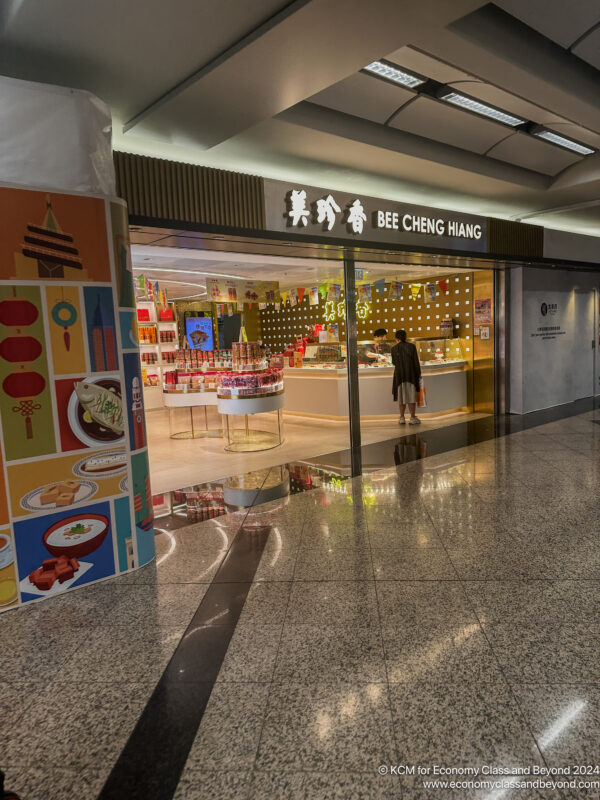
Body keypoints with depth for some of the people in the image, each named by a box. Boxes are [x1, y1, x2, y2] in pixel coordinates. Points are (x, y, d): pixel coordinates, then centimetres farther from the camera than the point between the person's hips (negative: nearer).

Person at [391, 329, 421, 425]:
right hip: (411, 374, -1)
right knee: (411, 395, 2)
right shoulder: (412, 346, -3)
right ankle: (412, 418, -2)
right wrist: (419, 375, 2)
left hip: (399, 375, 1)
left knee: (401, 395, 11)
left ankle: (402, 418, 11)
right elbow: (416, 362, -5)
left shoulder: (394, 348, -2)